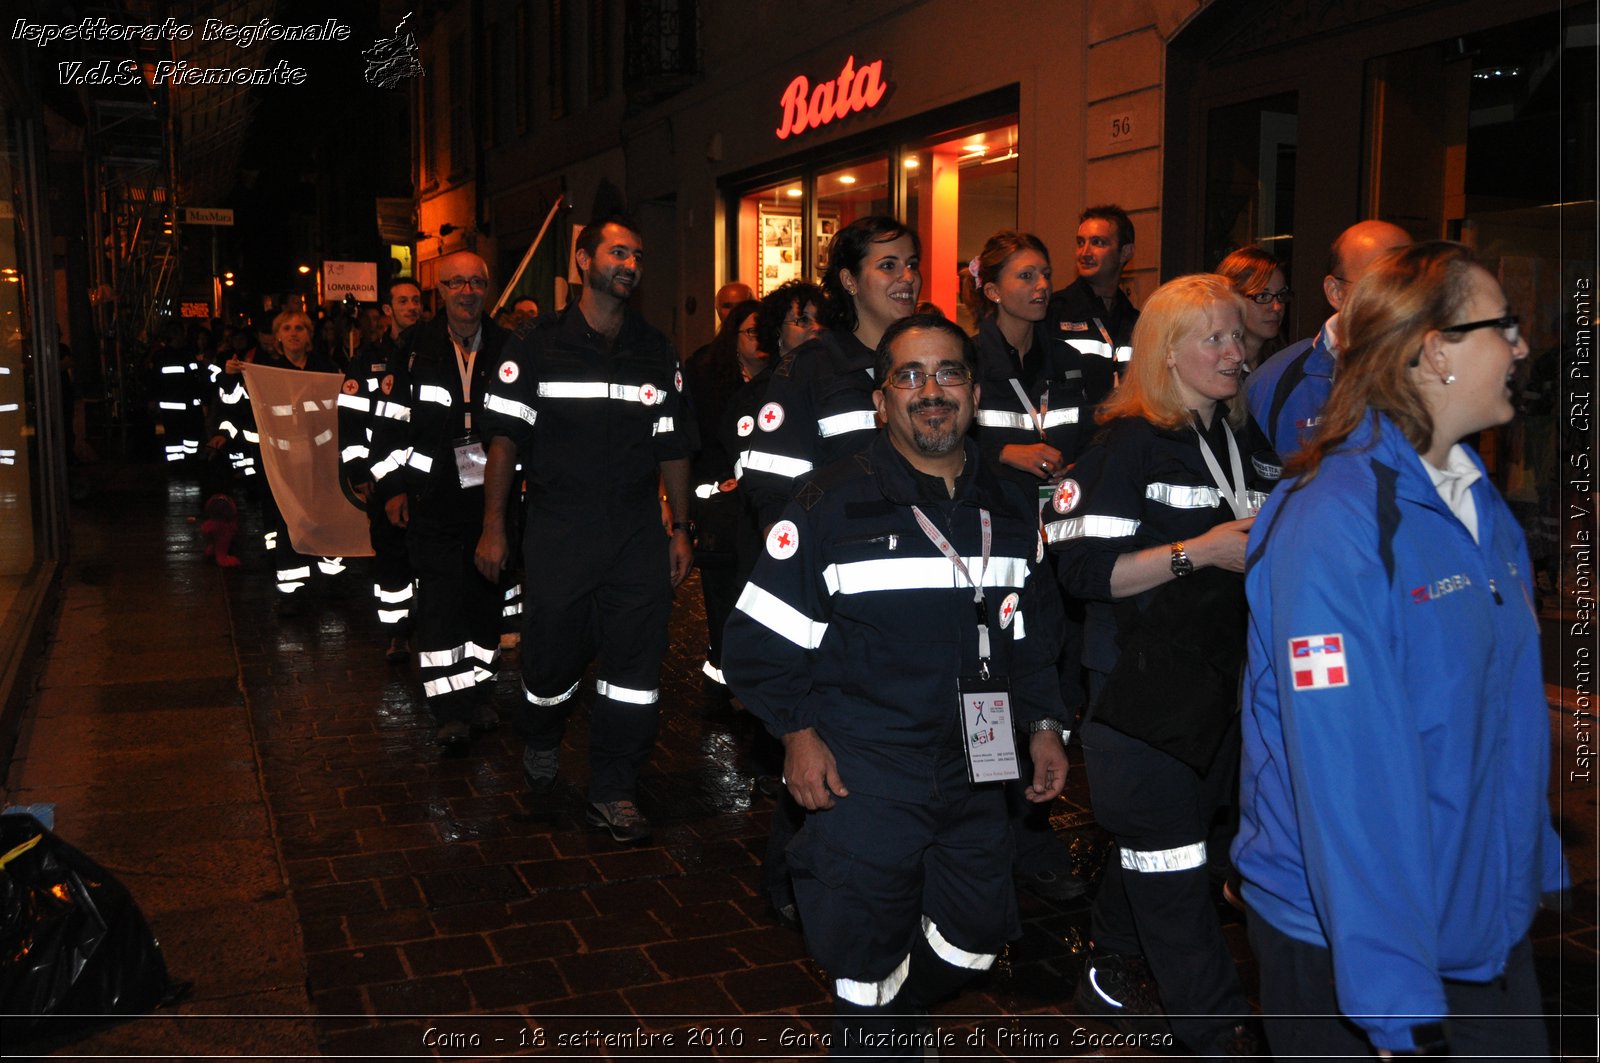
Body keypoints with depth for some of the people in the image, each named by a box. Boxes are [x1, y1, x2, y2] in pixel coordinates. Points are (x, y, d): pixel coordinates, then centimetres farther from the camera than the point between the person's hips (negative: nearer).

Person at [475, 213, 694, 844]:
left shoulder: (657, 354, 9)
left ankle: (614, 791, 14)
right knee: (552, 656, 8)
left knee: (636, 667, 0)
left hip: (639, 537, 2)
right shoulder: (536, 347, 0)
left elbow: (674, 449, 12)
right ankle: (541, 746, 39)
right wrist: (493, 528, -4)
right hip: (558, 533, -2)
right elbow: (504, 438, 0)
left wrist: (681, 528, 7)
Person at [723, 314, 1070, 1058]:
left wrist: (1042, 723, 7)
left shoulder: (1011, 509, 7)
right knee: (868, 964, 5)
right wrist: (797, 733, -12)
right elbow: (759, 637, -7)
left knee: (975, 940, 18)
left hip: (973, 771, 5)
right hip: (862, 779, -5)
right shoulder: (834, 505, -9)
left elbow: (1033, 633, 17)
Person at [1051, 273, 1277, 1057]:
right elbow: (1084, 568, -18)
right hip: (1141, 680, -7)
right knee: (1168, 855, -2)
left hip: (1219, 676, 7)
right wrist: (1199, 552, -23)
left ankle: (1110, 975, 34)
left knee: (1156, 840, 16)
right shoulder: (1129, 443, -11)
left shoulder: (1247, 441, 12)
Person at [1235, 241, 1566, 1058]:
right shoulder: (1336, 523, -23)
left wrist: (1535, 865, 14)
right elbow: (1346, 772, -26)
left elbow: (1512, 707, 13)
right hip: (1343, 938, -8)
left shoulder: (1481, 503, 4)